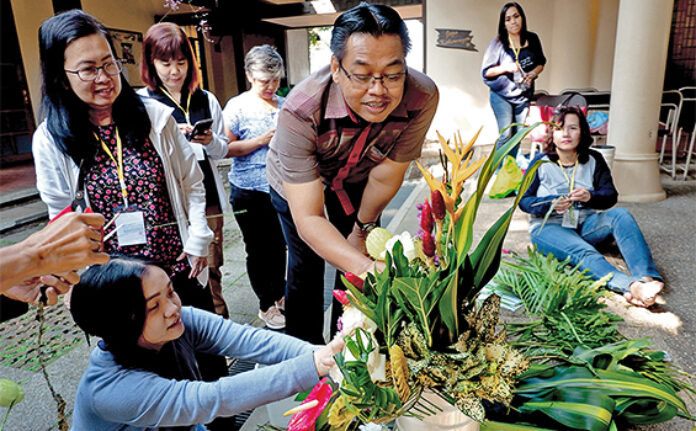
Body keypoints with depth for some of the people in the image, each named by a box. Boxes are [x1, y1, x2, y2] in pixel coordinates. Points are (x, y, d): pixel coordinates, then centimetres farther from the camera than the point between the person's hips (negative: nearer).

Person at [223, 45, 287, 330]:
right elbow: (227, 149, -10)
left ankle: (280, 295, 35)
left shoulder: (284, 105, 9)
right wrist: (262, 140, -18)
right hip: (250, 191, -4)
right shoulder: (237, 106, -5)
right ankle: (266, 305, 23)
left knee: (280, 245, 15)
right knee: (259, 249, 7)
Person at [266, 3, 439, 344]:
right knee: (307, 267, 7)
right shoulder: (300, 112, -43)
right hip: (297, 185, -2)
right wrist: (363, 265, -57)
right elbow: (308, 217, -42)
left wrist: (362, 228, -7)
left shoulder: (422, 98, -36)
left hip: (356, 180, 2)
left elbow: (385, 175, -22)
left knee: (358, 265, 7)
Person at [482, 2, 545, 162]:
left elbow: (541, 63, 12)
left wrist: (533, 73, -9)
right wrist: (506, 67, -22)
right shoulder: (498, 44, -9)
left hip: (524, 95, 4)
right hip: (502, 95, -4)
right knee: (506, 135, -6)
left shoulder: (532, 39, 1)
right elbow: (486, 71, -7)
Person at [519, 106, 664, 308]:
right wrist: (551, 204, -25)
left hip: (586, 223, 4)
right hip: (549, 226, -4)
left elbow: (611, 195, 1)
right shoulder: (541, 162, -1)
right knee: (585, 253, -34)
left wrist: (591, 196, -23)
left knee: (620, 215, -26)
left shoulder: (594, 160, 7)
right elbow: (524, 200, -4)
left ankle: (646, 277, -43)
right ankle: (632, 286, -58)